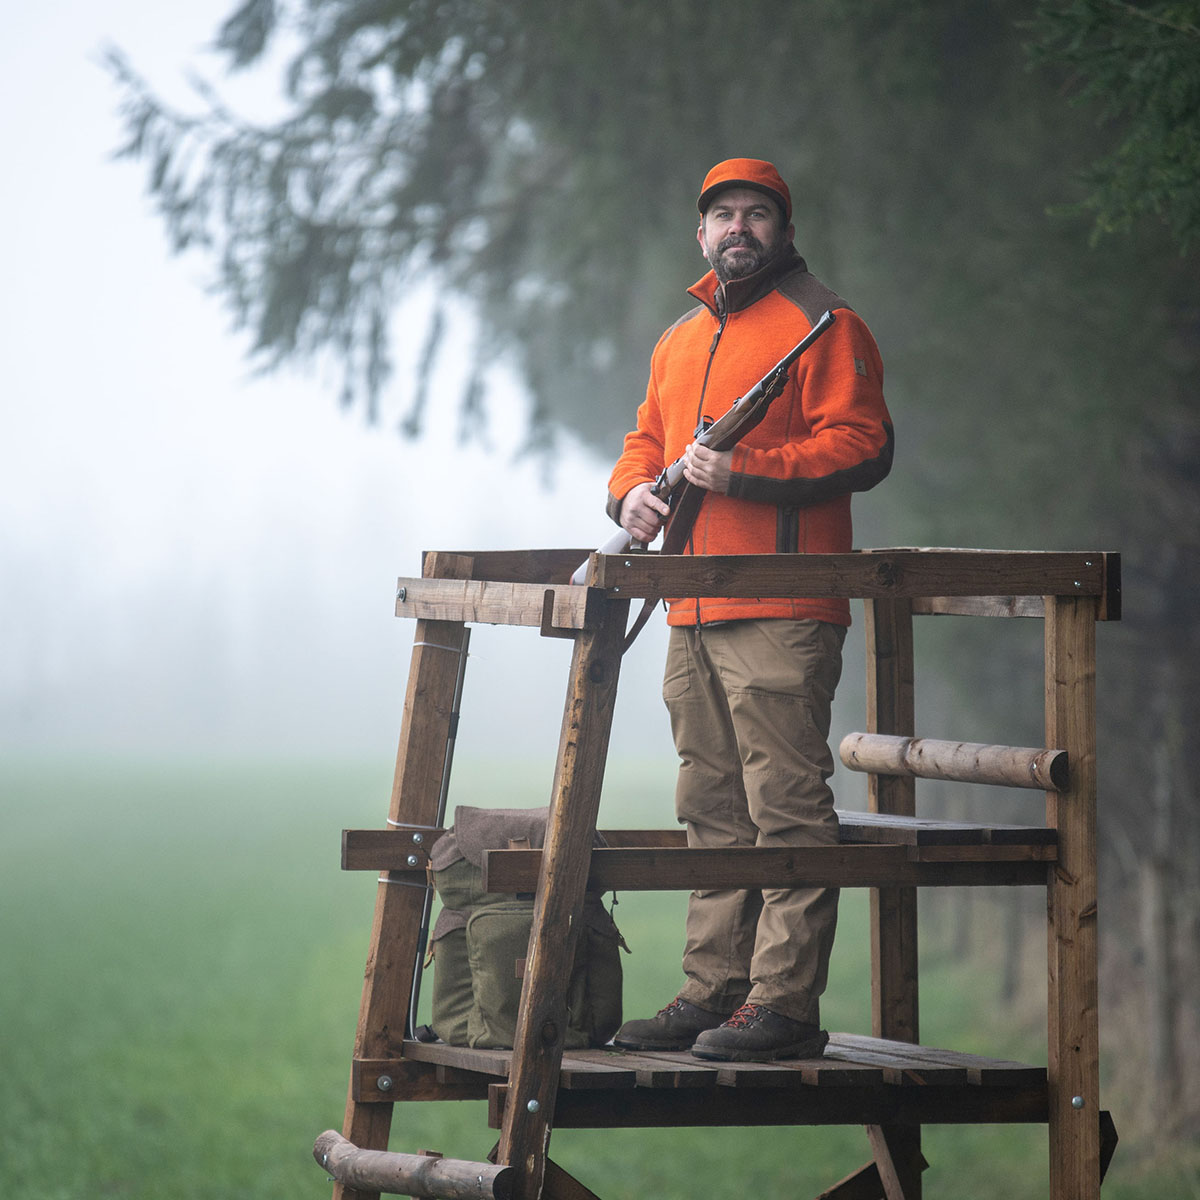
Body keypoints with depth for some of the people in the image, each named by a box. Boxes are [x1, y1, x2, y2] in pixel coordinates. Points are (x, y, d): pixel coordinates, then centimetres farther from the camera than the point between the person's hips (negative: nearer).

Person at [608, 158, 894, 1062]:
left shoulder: (822, 325, -2)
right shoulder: (679, 341, 22)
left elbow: (862, 446, -11)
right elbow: (648, 437, 29)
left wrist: (744, 472, -19)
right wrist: (633, 489, 5)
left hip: (782, 613, -8)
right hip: (694, 615, 8)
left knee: (787, 808, -9)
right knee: (712, 811, 11)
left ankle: (786, 1003, -10)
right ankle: (713, 991, 16)